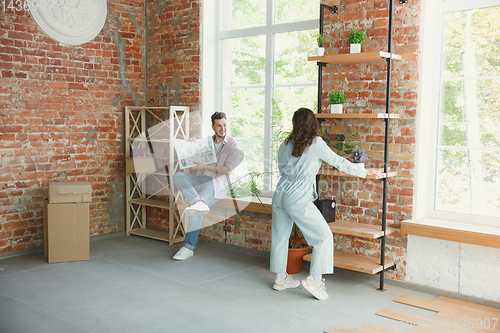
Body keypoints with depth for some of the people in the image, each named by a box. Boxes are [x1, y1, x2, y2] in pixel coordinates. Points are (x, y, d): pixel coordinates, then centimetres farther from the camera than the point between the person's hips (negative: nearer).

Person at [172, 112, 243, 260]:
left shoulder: (232, 145, 2)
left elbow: (228, 170, -8)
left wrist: (206, 166, -15)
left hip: (219, 183, -6)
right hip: (202, 180, 6)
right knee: (178, 176, -19)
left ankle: (189, 247, -24)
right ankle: (198, 202, -43)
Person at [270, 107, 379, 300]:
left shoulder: (285, 145, 8)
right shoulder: (316, 143, -6)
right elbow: (339, 163, 2)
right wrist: (363, 171, 15)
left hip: (280, 195, 7)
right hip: (298, 200, -6)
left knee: (280, 236, 15)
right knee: (324, 236, 4)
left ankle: (280, 278, 27)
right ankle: (314, 279, -1)